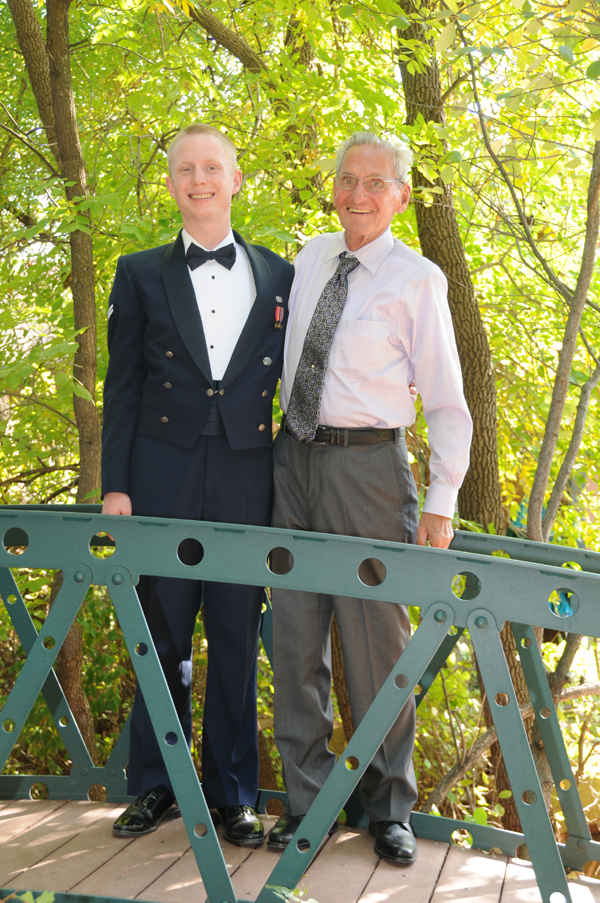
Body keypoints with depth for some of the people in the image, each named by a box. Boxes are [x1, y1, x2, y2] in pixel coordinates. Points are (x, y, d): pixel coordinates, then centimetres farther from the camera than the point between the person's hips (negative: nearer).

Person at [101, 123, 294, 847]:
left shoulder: (279, 278, 11)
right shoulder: (140, 274, 9)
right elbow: (121, 384, 6)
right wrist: (115, 484, -1)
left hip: (247, 477, 1)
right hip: (163, 475, 0)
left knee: (237, 638, 5)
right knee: (161, 634, 5)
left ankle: (232, 793, 19)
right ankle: (155, 787, 21)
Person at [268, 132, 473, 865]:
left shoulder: (418, 280, -6)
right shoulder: (310, 257, 9)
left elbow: (447, 404, -5)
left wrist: (440, 505, -8)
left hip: (366, 467, -5)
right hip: (294, 458, 5)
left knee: (375, 641, 2)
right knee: (295, 639, 8)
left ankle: (389, 811, 20)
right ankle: (307, 801, 22)